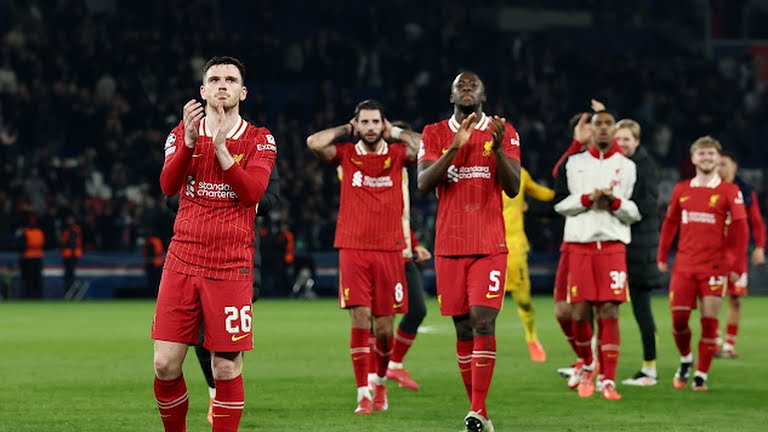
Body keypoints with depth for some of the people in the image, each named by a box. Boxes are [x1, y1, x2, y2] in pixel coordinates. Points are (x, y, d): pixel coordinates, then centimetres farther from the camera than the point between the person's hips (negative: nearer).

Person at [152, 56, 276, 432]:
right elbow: (168, 186, -7)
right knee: (165, 365, -3)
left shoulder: (259, 140, 4)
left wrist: (221, 147, -20)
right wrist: (189, 140, -20)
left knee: (227, 369, -5)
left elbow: (252, 192, -12)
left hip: (231, 266, -2)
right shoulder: (183, 133, 9)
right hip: (183, 260, 2)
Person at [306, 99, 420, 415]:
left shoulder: (397, 154, 7)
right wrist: (345, 130, 2)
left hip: (389, 249, 1)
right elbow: (313, 142, -12)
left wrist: (395, 133, 2)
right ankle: (363, 395, -7)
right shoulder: (346, 155, 5)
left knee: (384, 327, 4)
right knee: (360, 320, -10)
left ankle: (380, 380, 31)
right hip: (353, 249, -1)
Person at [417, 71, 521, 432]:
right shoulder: (435, 134, 7)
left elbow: (513, 188, -4)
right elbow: (424, 184, -6)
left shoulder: (503, 132, 4)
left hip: (489, 246, -2)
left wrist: (498, 146, -19)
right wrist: (455, 147, -17)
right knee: (463, 328, 4)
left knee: (483, 321, -14)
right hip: (450, 246, 2)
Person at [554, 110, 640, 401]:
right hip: (579, 245, 1)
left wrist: (614, 202, -10)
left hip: (612, 245, -1)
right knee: (580, 313, -2)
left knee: (609, 313, -8)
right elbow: (560, 202, 6)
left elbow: (637, 213, 8)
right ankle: (587, 365, 24)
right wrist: (588, 199, -9)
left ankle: (607, 381, -7)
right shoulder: (573, 163, 11)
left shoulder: (628, 166, 10)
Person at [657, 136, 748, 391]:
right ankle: (685, 360, 23)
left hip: (714, 267, -3)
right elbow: (670, 223, 16)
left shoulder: (730, 192, -1)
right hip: (684, 265, 3)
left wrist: (737, 265, -8)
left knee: (709, 321, -4)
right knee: (678, 319, -3)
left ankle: (702, 375, 5)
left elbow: (740, 229, -3)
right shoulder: (681, 190, 10)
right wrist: (662, 256, 11)